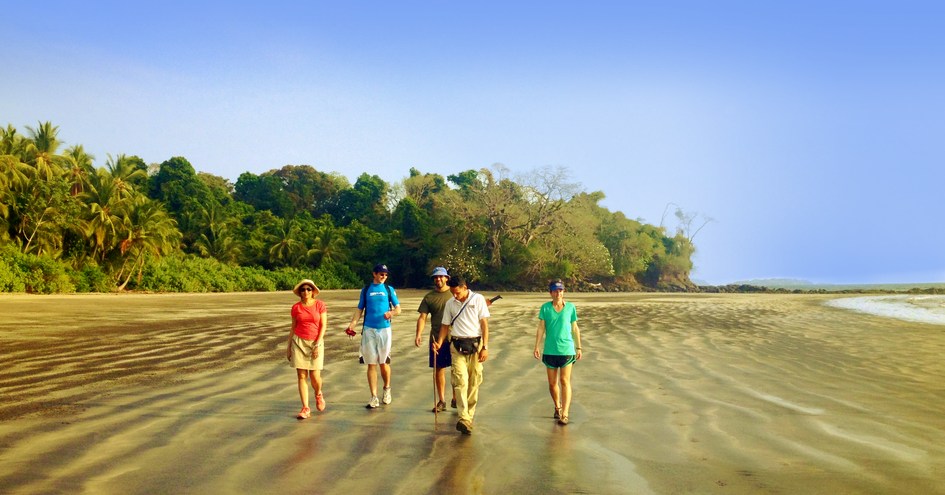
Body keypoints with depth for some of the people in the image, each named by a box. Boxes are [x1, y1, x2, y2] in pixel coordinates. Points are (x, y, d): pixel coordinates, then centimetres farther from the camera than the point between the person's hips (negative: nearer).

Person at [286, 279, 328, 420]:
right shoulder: (296, 307, 4)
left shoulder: (320, 304, -2)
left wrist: (317, 344, -10)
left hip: (316, 342, -2)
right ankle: (305, 408, 2)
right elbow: (293, 328, 12)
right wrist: (288, 346, 11)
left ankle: (318, 394, 28)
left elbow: (323, 326, -3)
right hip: (299, 342, 2)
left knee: (314, 376, -6)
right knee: (301, 376, -3)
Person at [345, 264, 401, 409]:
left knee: (383, 363, 2)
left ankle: (387, 389, 27)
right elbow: (360, 309, 9)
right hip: (369, 330, 1)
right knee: (371, 364, 0)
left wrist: (392, 312, -18)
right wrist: (352, 324, -6)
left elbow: (398, 308, 5)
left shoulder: (389, 289, 6)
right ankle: (374, 397, 3)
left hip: (384, 329, -1)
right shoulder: (366, 289, 8)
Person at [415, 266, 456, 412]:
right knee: (439, 369, 6)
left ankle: (455, 399, 17)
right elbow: (422, 317, 0)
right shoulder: (429, 297, 4)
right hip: (436, 338, 1)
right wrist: (419, 334, -14)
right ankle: (441, 401, 16)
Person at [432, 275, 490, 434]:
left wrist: (485, 347, -5)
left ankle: (470, 415, 16)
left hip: (475, 344, 0)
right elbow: (445, 325, 12)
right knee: (461, 381, -12)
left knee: (474, 382, 4)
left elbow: (484, 324, 0)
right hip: (458, 345, 0)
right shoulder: (450, 304, 8)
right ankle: (464, 419, -18)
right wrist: (439, 343, -4)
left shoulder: (478, 299, 1)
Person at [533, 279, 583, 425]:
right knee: (552, 382, 10)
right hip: (550, 350, 1)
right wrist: (537, 346, -4)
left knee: (565, 381, -9)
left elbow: (575, 329, 8)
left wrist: (579, 347, 9)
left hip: (566, 349, -1)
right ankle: (557, 407, 33)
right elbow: (541, 328, 2)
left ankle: (564, 414, -11)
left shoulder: (571, 307, 3)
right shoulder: (545, 308, 2)